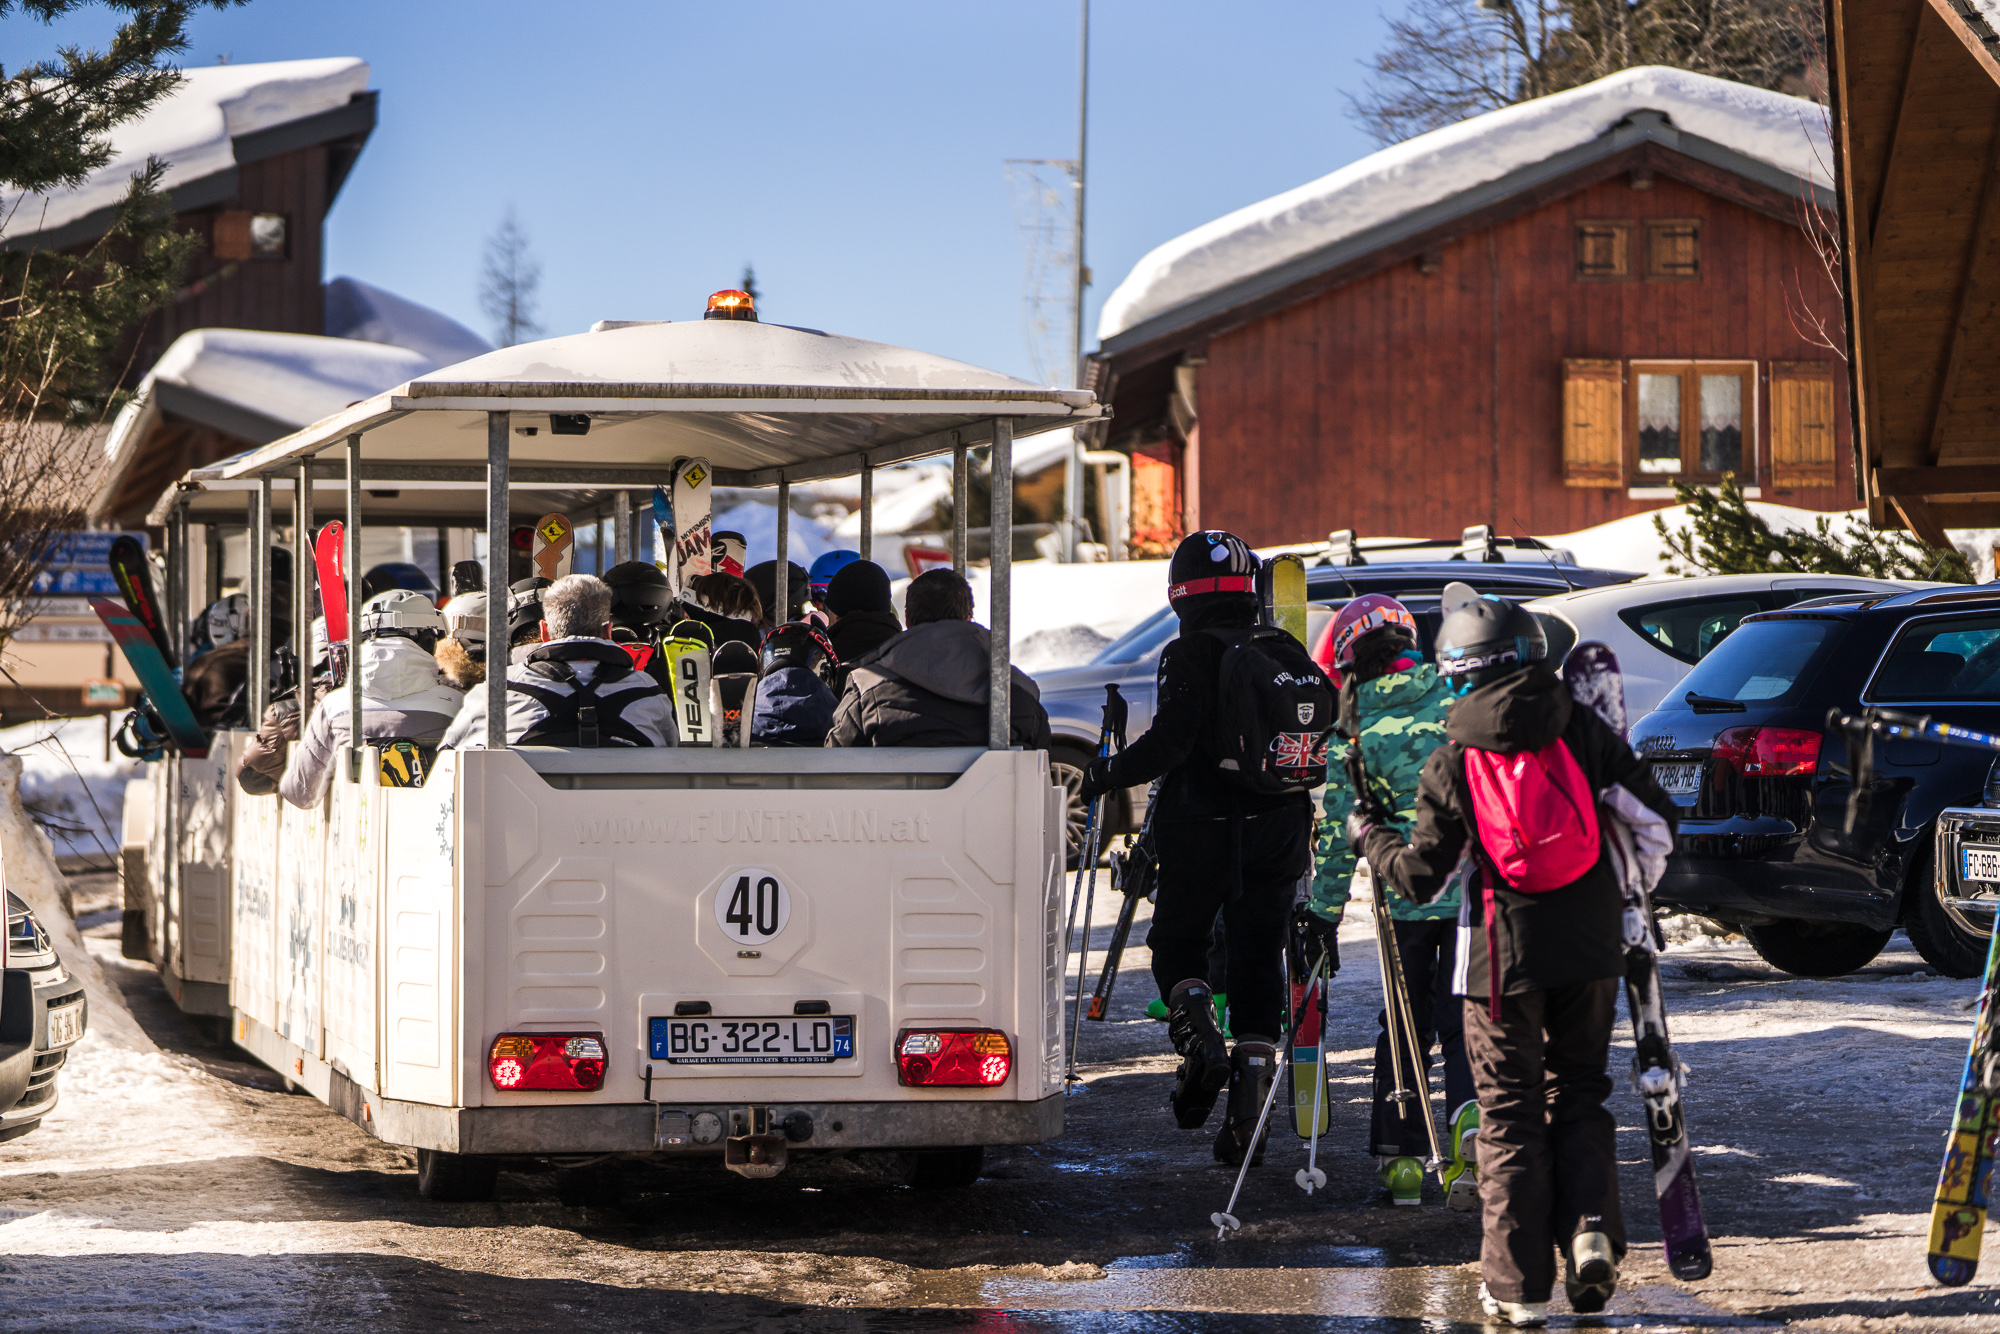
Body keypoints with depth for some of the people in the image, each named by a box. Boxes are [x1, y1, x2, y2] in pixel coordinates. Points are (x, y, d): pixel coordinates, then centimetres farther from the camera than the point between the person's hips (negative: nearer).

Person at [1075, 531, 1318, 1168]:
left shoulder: (1190, 656, -11)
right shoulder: (1288, 656, 7)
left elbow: (1168, 744, -20)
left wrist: (1104, 776, -7)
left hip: (1201, 833, -4)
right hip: (1276, 834, 4)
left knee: (1176, 940, 16)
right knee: (1258, 959, 7)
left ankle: (1199, 1034, -13)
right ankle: (1250, 1112, 2)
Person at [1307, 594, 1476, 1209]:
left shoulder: (1356, 734, -3)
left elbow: (1340, 832, -3)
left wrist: (1324, 912, 3)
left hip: (1406, 893, -1)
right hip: (1480, 888, 1)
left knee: (1405, 1024, 13)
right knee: (1464, 1018, 8)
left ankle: (1400, 1158, 14)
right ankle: (1472, 1121, -18)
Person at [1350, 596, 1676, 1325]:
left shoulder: (1451, 765, -7)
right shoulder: (1580, 731, -1)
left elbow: (1421, 877, -6)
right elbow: (1653, 812, 2)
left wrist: (1371, 837, 13)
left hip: (1506, 951, -2)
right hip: (1590, 945, 2)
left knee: (1510, 1109, 6)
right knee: (1577, 1088, 18)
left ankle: (1519, 1284, 5)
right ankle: (1590, 1228, -2)